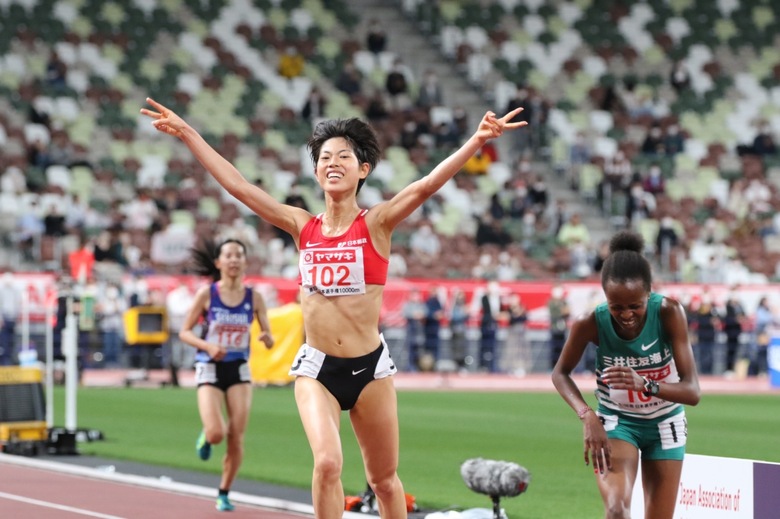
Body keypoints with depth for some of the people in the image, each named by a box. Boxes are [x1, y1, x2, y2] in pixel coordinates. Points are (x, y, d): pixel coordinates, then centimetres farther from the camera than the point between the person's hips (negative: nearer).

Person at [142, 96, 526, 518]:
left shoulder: (376, 224, -4)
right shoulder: (303, 226, 3)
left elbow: (427, 184, -18)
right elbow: (237, 185, 3)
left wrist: (478, 140, -32)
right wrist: (187, 134, 1)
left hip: (369, 367, -1)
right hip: (316, 368, 1)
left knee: (383, 478, 11)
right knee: (328, 463, -19)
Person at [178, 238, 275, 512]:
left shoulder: (254, 297, -1)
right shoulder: (206, 294, -7)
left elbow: (269, 338, 4)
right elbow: (184, 332, -3)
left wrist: (267, 338, -20)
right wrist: (207, 346, -20)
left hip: (239, 370, 2)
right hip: (210, 369, -2)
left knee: (236, 438, -4)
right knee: (216, 434, -18)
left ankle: (224, 493, 15)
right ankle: (205, 436, 21)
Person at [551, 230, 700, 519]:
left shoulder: (669, 313, -27)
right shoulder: (591, 324, -26)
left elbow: (692, 392, -28)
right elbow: (560, 373, -7)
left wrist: (646, 385, -47)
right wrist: (587, 416, -25)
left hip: (665, 425, 1)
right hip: (616, 422, -1)